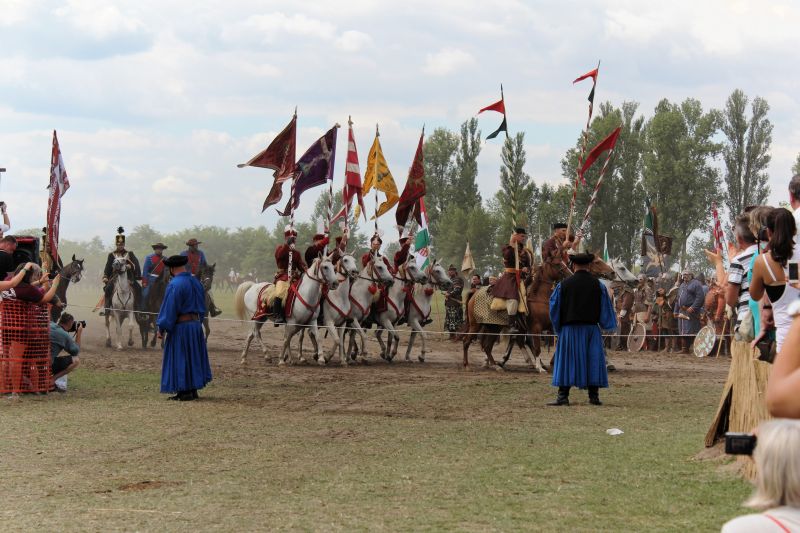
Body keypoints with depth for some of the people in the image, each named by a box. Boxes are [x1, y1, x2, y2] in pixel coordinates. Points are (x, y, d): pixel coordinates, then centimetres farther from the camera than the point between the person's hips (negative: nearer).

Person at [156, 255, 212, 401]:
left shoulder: (175, 285, -18)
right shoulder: (196, 282, 7)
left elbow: (169, 308, -18)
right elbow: (202, 306, 15)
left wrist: (161, 327, -11)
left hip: (180, 327, -8)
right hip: (196, 324, 8)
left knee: (179, 359, 1)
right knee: (193, 357, 16)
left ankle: (184, 392, 2)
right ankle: (193, 390, 21)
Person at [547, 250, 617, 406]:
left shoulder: (564, 284, -2)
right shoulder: (597, 285, 0)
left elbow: (555, 306, 1)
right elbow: (605, 307, 5)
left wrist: (557, 326, 13)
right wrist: (607, 324, 19)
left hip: (570, 329, -1)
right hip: (591, 329, 1)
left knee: (567, 360, 2)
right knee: (593, 360, 7)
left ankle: (563, 396, -3)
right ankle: (594, 396, 4)